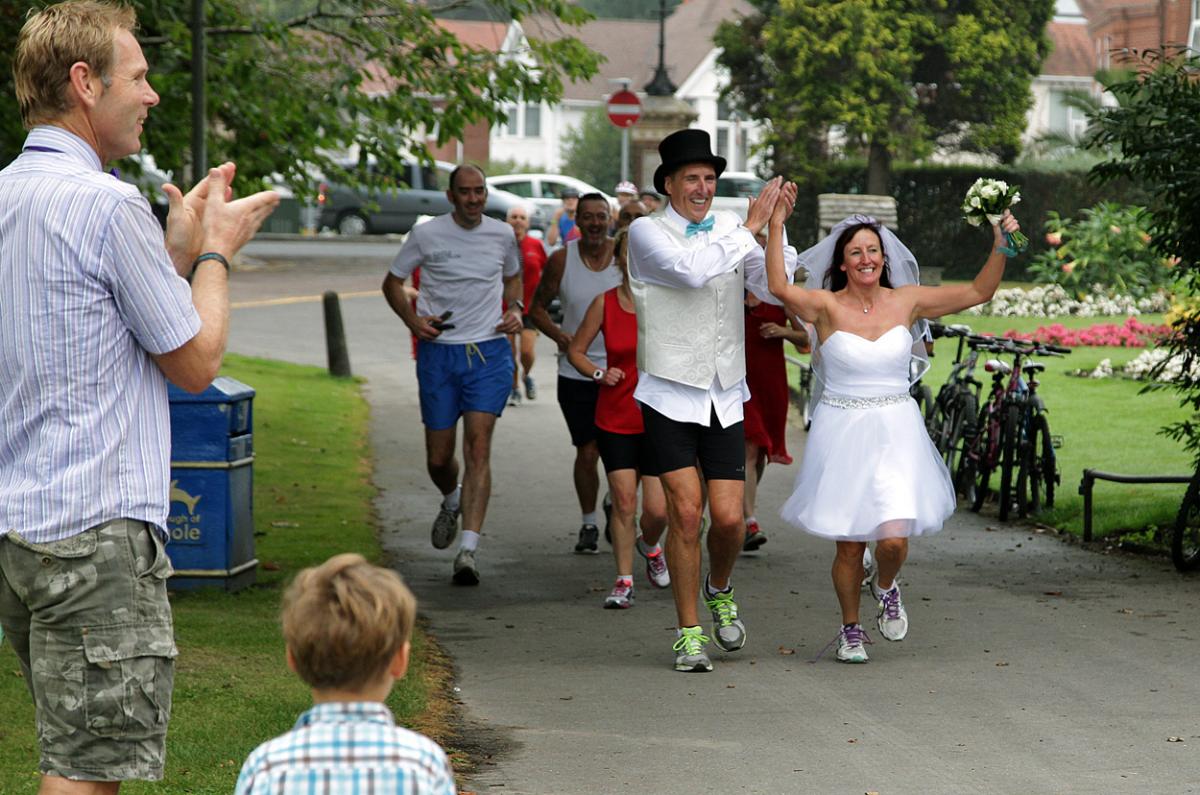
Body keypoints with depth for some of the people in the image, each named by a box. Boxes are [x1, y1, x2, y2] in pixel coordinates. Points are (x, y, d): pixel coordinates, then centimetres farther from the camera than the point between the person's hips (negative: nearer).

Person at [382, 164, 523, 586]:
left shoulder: (502, 234, 5)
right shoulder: (426, 235, -3)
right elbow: (392, 282, 8)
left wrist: (514, 309, 4)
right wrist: (413, 320, -9)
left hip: (490, 352, 0)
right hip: (439, 352, 0)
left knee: (478, 446, -14)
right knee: (438, 457, 5)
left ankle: (469, 549, -18)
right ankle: (451, 501, 42)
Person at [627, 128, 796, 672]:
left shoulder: (730, 231, 8)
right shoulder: (647, 233, -4)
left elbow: (776, 290, -2)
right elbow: (691, 271, -23)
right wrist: (750, 228, -19)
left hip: (724, 398, 3)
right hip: (670, 396, -3)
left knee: (729, 517, -3)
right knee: (686, 511, -10)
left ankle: (720, 591, 29)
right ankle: (689, 633, 3)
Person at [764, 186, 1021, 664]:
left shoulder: (906, 301, 3)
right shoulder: (826, 306, -5)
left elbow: (978, 292, 6)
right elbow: (780, 287, -24)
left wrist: (1000, 246, -6)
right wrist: (776, 226, -28)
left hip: (895, 431, 1)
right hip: (841, 432, -1)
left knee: (894, 538, -15)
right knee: (849, 546, 3)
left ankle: (886, 588, 21)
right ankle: (850, 629, 27)